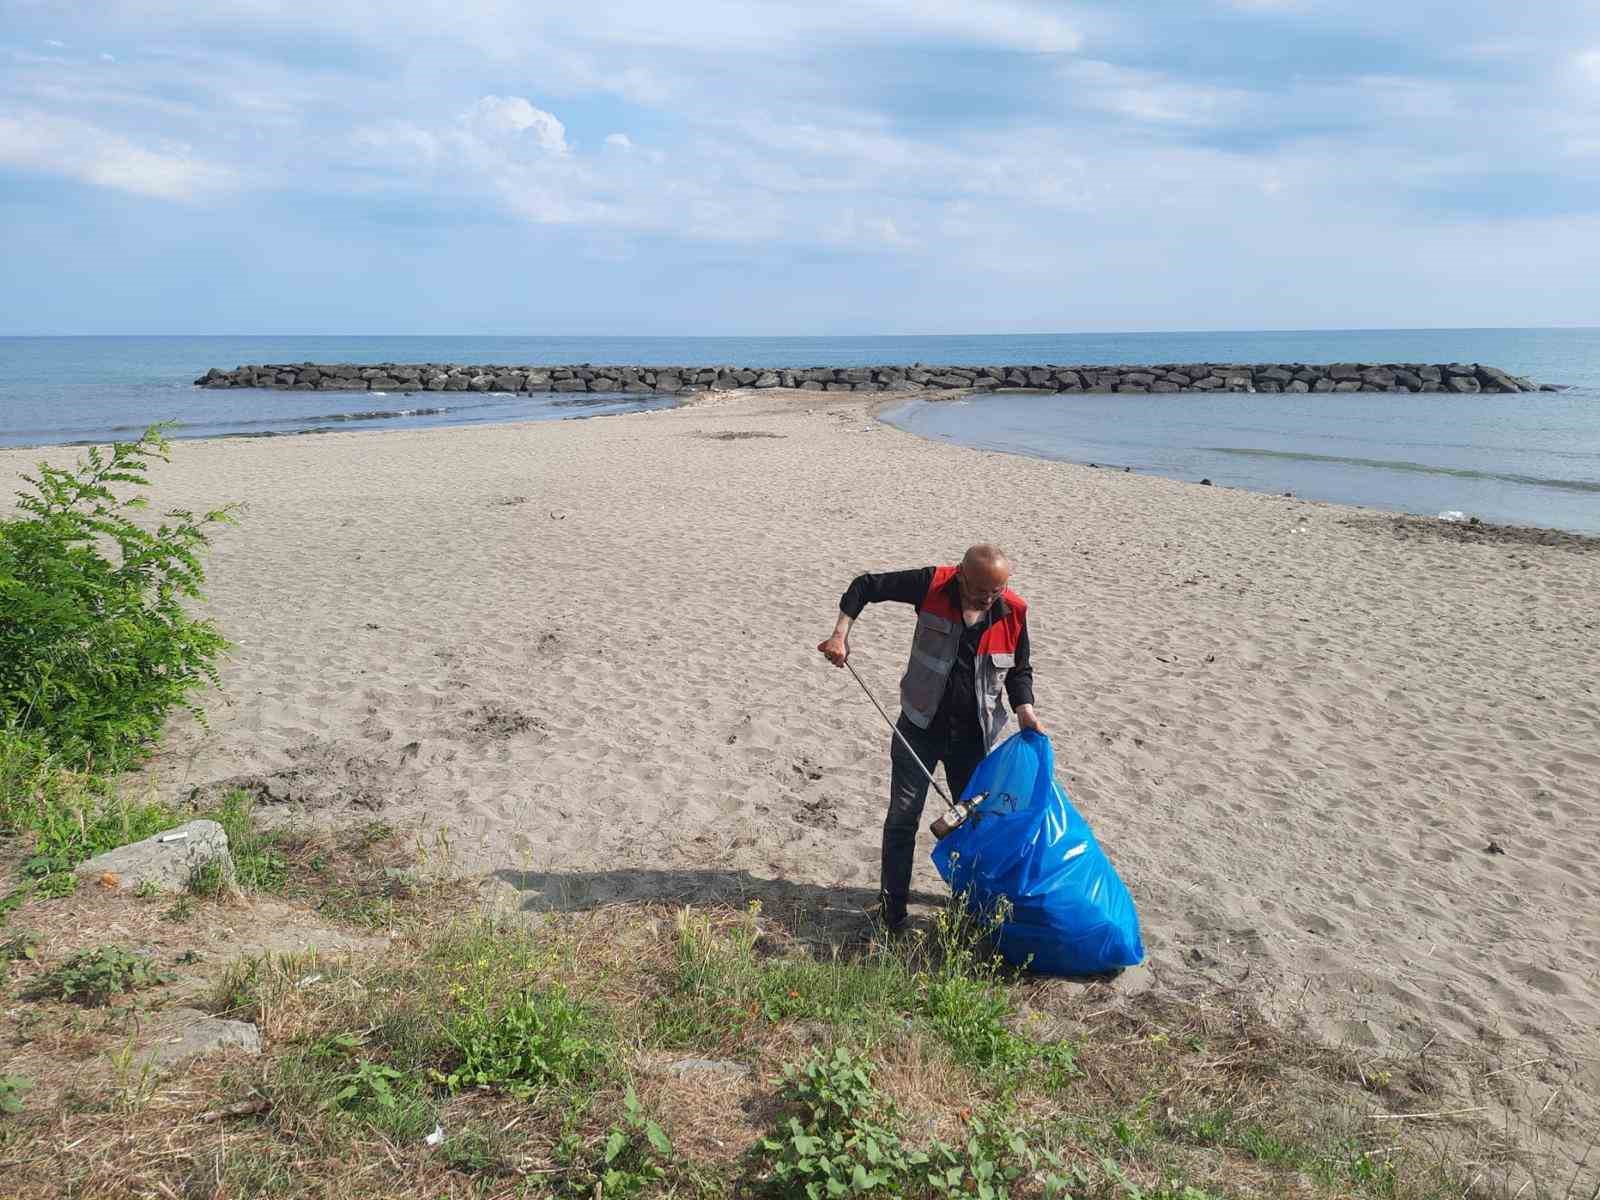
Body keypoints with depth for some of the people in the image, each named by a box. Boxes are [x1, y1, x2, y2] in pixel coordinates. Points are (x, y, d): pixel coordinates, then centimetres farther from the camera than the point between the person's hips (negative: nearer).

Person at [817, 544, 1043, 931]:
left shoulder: (1013, 612, -11)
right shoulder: (932, 586, -18)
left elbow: (1019, 670, 5)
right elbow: (865, 587, -9)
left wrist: (1024, 709, -13)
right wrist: (841, 634, -21)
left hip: (974, 735, 2)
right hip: (920, 728, -2)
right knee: (903, 818, 3)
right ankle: (892, 906, 18)